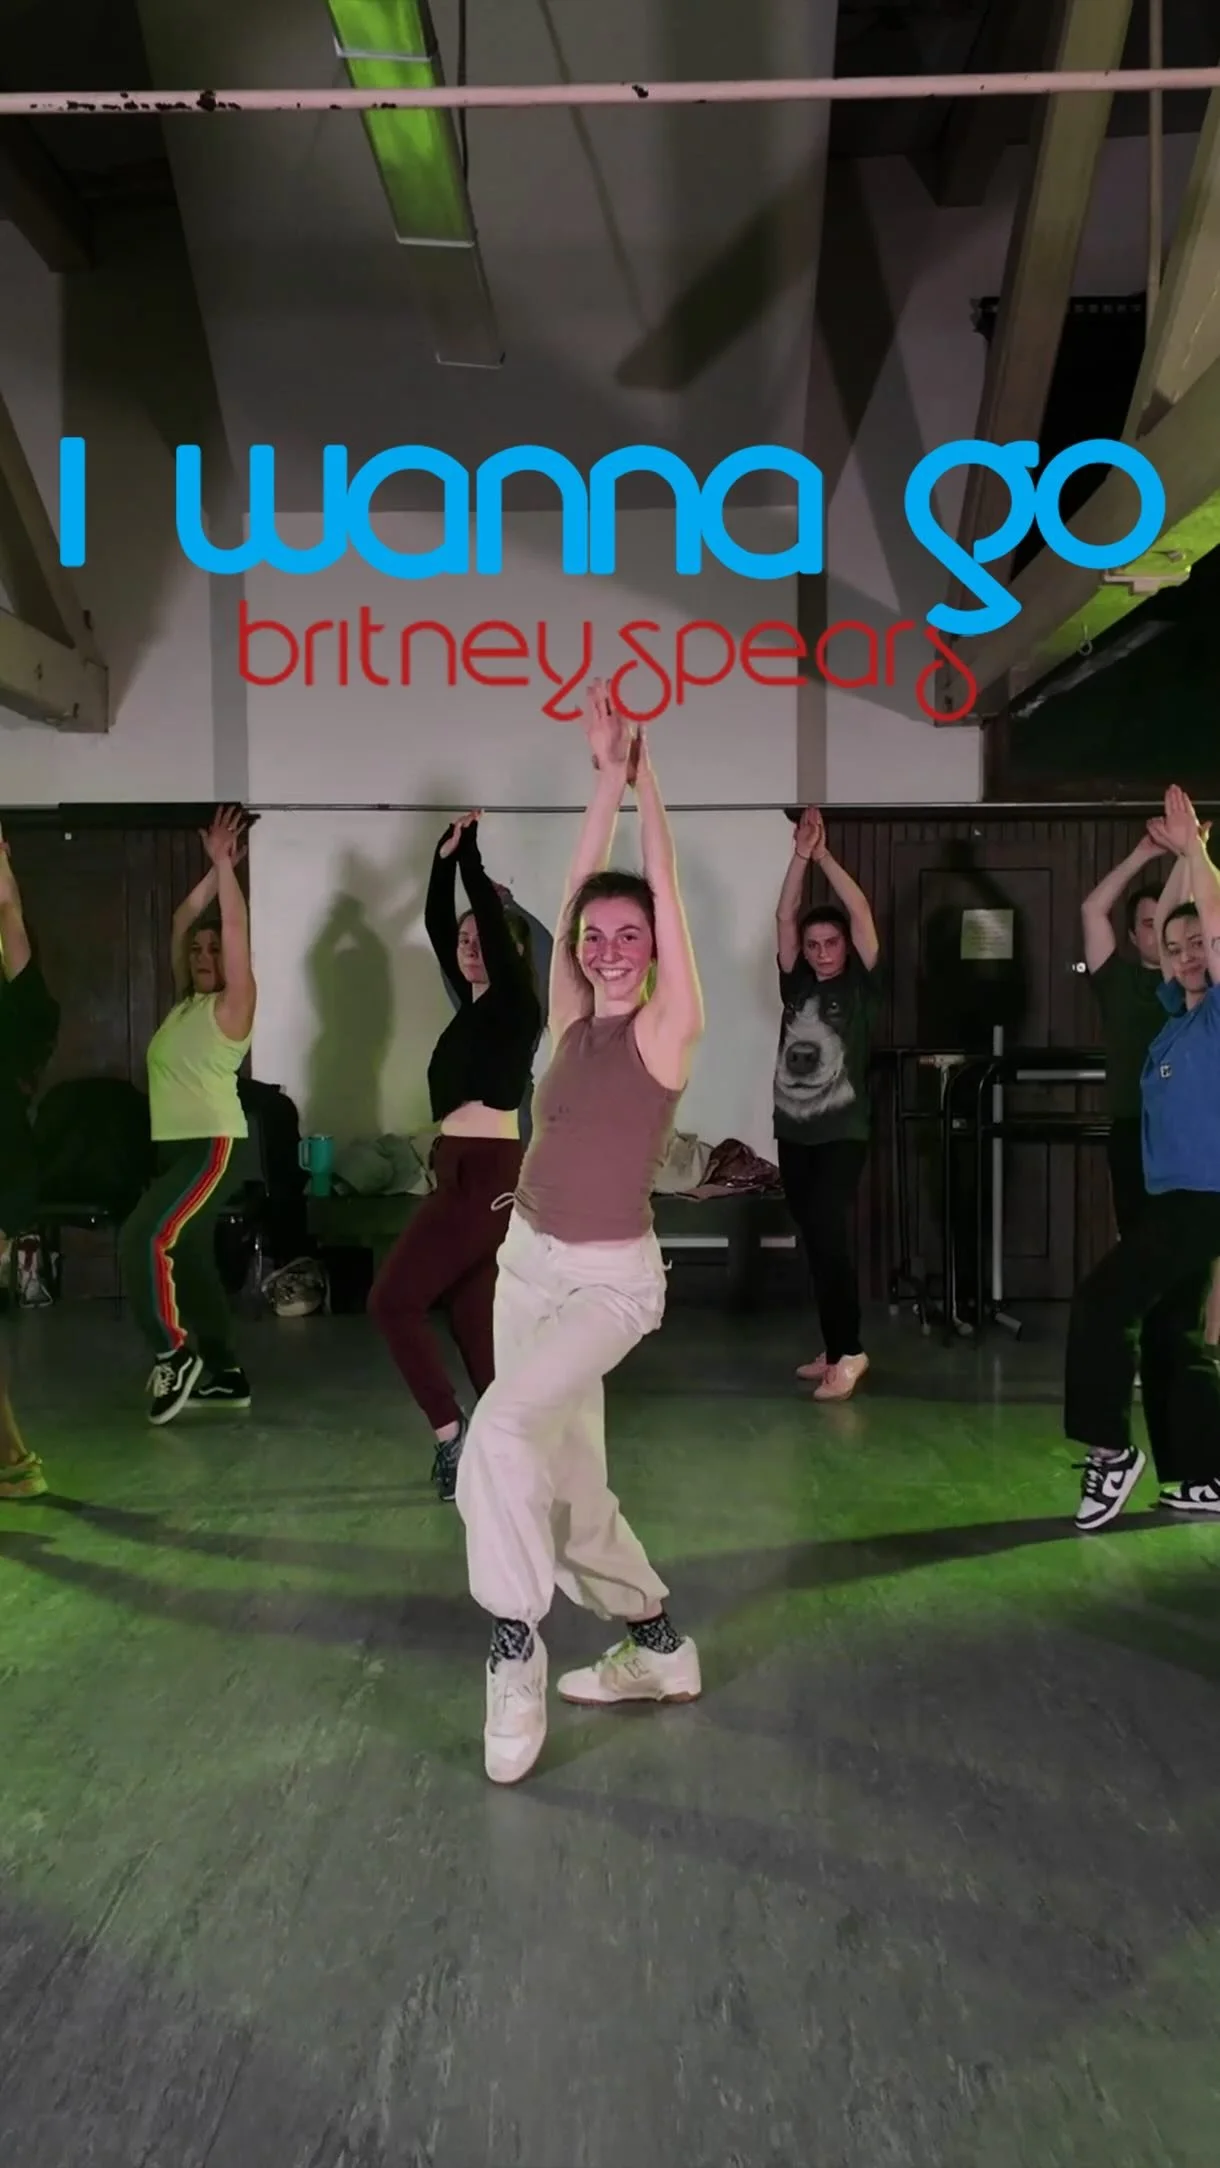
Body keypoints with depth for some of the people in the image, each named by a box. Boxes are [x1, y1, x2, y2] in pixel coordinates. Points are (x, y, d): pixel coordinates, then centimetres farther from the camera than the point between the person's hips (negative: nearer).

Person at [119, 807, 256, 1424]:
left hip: (214, 1148, -9)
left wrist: (227, 865, -11)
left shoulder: (233, 1004, -6)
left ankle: (175, 1356, -9)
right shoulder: (186, 1003, 14)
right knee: (189, 1260, 11)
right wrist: (213, 870, 11)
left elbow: (236, 929, -14)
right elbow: (182, 923, 16)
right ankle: (224, 1374, 18)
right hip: (175, 1147, 9)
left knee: (144, 1240, -21)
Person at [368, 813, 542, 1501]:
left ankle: (452, 1431, -4)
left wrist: (472, 855, -5)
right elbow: (438, 925, 16)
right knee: (474, 1321, 9)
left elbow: (491, 918, -13)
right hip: (465, 1174, 9)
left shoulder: (515, 1005, -6)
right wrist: (446, 856, 9)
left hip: (488, 1175, -9)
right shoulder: (474, 1003, 15)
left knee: (394, 1299, -8)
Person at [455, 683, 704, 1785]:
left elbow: (663, 892, -13)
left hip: (612, 1279, -7)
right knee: (562, 1480, 12)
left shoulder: (667, 1029, -10)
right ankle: (660, 1648, 30)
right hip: (529, 1262, 7)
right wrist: (605, 777, -4)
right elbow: (578, 893, -3)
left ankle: (514, 1649, -13)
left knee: (504, 1428, -28)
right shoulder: (573, 1020, 4)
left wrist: (645, 780, -9)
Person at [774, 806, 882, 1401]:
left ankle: (847, 1352, -9)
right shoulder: (796, 984, 11)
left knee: (828, 1236, -16)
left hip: (842, 1134, -5)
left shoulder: (860, 985, 1)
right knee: (815, 1244, 9)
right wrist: (800, 855, -6)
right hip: (793, 1134, 5)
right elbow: (784, 916, 3)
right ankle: (837, 1351, 18)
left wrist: (824, 855, -9)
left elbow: (860, 912, -8)